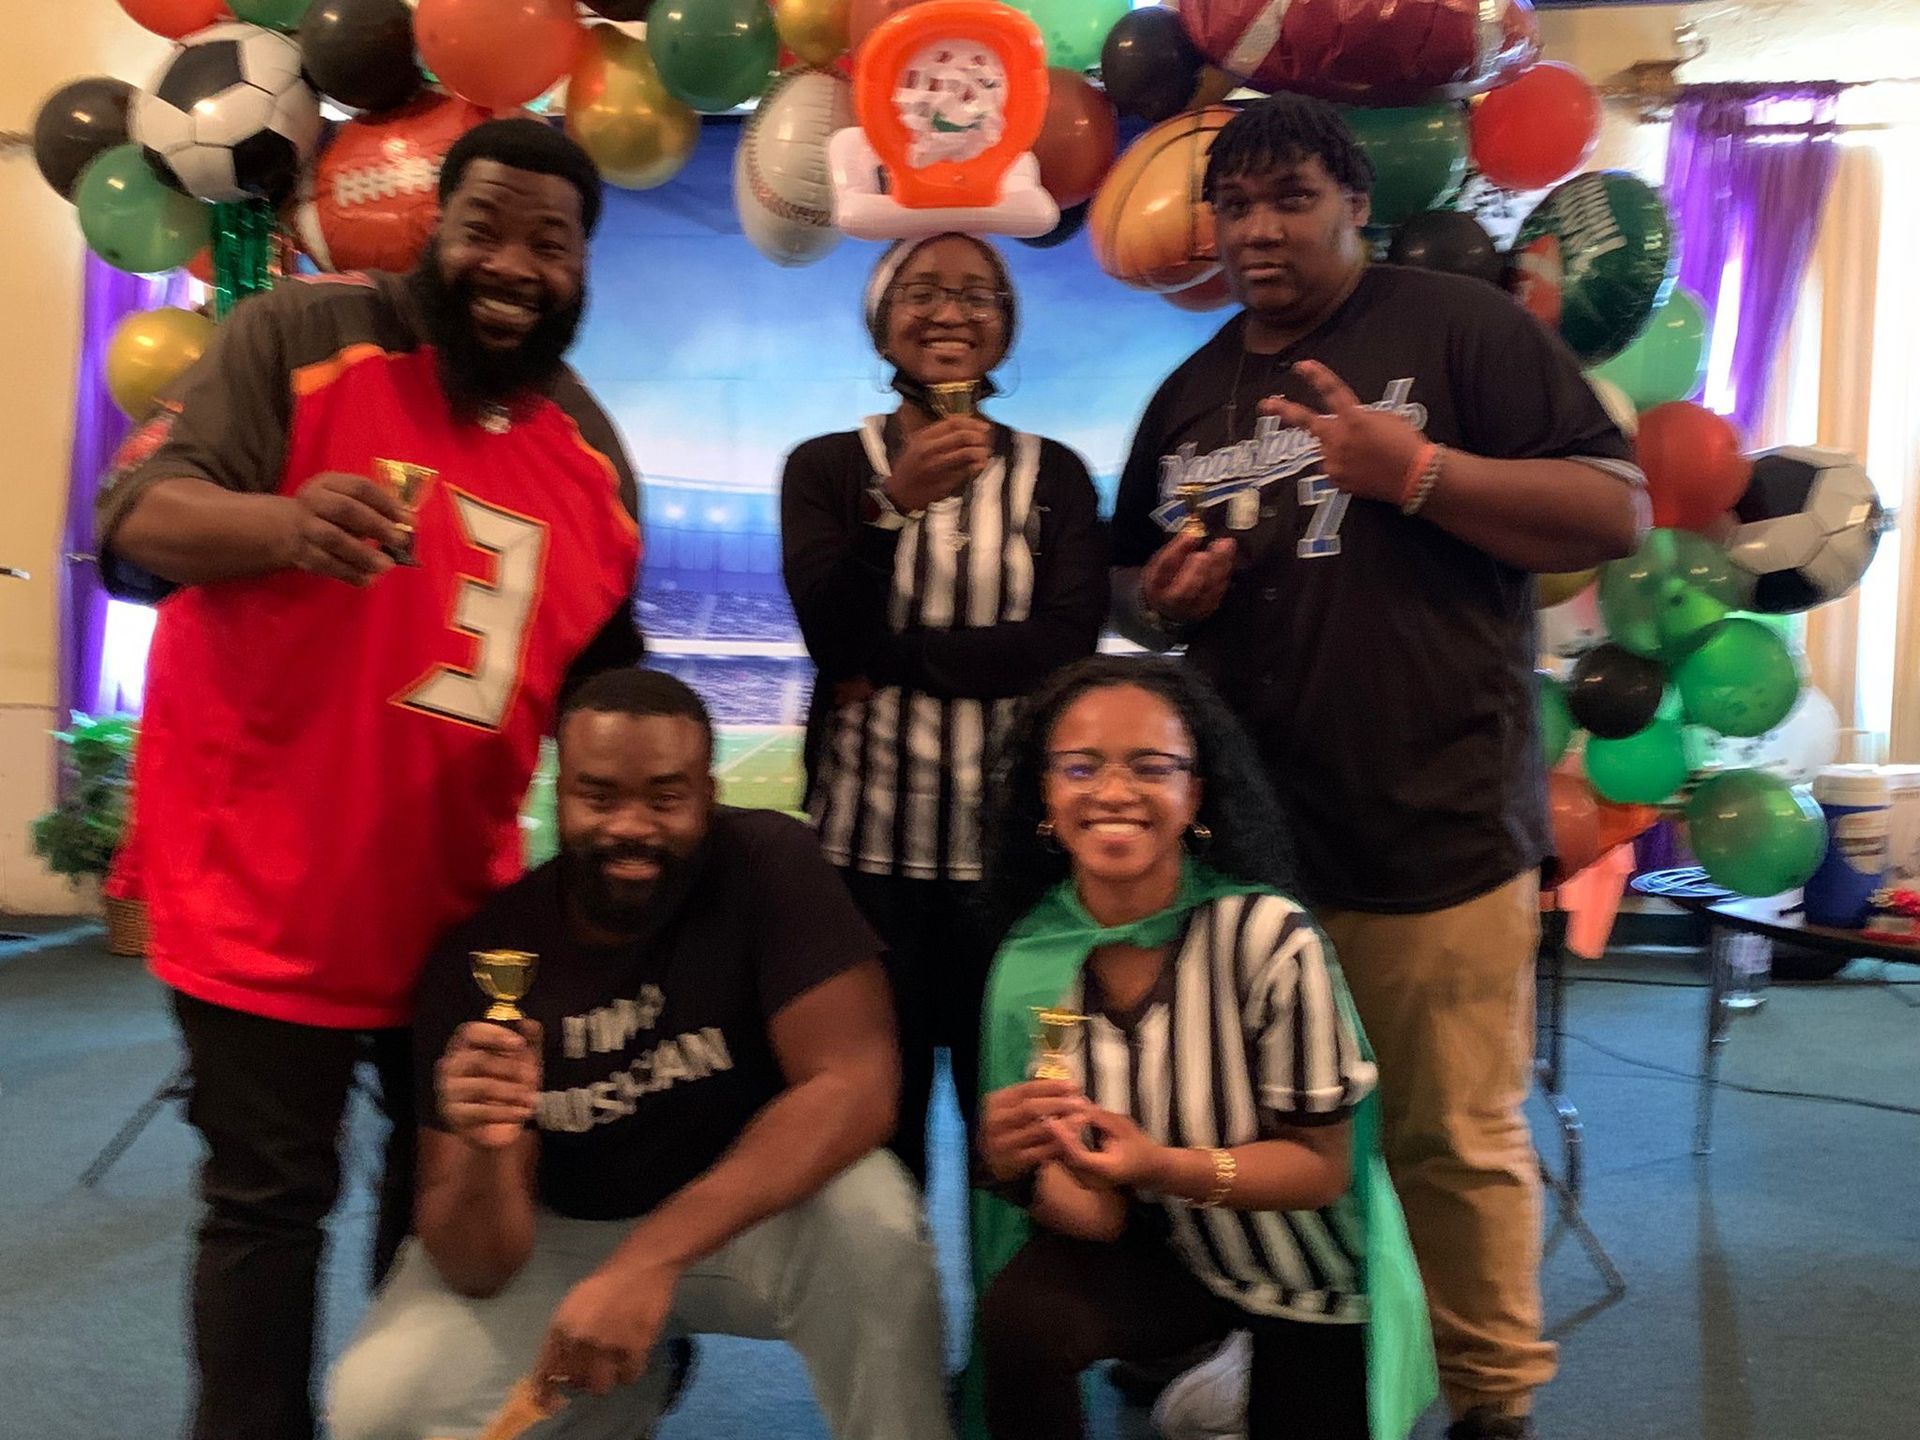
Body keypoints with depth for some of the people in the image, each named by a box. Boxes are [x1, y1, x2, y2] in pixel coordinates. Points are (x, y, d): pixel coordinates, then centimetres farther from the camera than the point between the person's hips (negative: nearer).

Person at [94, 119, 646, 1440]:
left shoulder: (592, 451, 6)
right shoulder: (305, 336, -9)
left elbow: (599, 672, 15)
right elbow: (139, 511, -17)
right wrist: (284, 522, -38)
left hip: (460, 893, 6)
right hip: (265, 881, -5)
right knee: (271, 1203, 5)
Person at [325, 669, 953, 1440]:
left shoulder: (769, 865, -21)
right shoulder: (481, 955, -18)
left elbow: (854, 1083, -32)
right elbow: (476, 1268, -16)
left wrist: (650, 1260, -40)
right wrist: (486, 1151, -41)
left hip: (747, 1211, -2)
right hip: (563, 1234, 3)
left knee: (868, 1214, -34)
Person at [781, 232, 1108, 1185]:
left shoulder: (1054, 474, 7)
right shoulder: (826, 466, 6)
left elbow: (1068, 642, -6)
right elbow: (830, 633, -8)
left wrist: (895, 655, -11)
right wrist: (897, 505, -22)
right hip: (867, 844, 0)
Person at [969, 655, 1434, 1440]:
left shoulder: (1270, 939, -28)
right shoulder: (1030, 957, -16)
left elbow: (1322, 1166, -18)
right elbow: (1095, 1217, -12)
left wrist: (1162, 1167, -36)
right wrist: (1012, 1161, -35)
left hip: (1300, 1266, -1)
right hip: (1149, 1250, 1)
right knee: (1020, 1317, -26)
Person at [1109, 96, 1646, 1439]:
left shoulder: (1461, 328, -3)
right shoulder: (1187, 397, 15)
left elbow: (1618, 511, -8)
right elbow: (1137, 590, 24)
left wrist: (1413, 469, -19)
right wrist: (1161, 596, 0)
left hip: (1434, 830, -5)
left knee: (1459, 1144, 5)